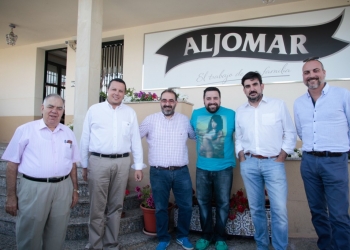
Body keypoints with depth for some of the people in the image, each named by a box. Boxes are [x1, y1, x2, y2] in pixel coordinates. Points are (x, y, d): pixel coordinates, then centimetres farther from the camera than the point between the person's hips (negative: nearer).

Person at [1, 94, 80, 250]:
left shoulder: (68, 133, 10)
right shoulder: (25, 130, -1)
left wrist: (75, 189, 12)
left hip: (63, 188, 3)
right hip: (34, 188, -3)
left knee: (57, 237, 14)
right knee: (29, 237, 10)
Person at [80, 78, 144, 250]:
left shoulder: (130, 113, 8)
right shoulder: (94, 110, 3)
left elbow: (136, 140, 7)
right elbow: (85, 139, 5)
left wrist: (138, 166, 5)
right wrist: (84, 165, 5)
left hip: (122, 163, 2)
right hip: (98, 162, -2)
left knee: (116, 206, 12)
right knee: (97, 207, 5)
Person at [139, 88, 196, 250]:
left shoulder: (184, 120, 7)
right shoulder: (151, 119, 1)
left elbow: (197, 136, 19)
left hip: (181, 171, 2)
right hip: (159, 172, -1)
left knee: (186, 206, 9)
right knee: (160, 208, 11)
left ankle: (182, 236, 33)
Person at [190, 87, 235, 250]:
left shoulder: (231, 114, -6)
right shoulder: (196, 114, 2)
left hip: (224, 168, -2)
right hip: (202, 168, 2)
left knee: (223, 203, 8)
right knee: (203, 202, 12)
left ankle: (220, 237, 27)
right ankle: (206, 235, 30)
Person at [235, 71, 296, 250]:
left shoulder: (278, 105, 2)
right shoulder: (240, 111, 11)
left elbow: (290, 134, 1)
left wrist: (280, 159, -5)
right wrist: (242, 159, 4)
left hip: (273, 163, -3)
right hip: (249, 164, 3)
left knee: (279, 210, -6)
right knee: (256, 208, 10)